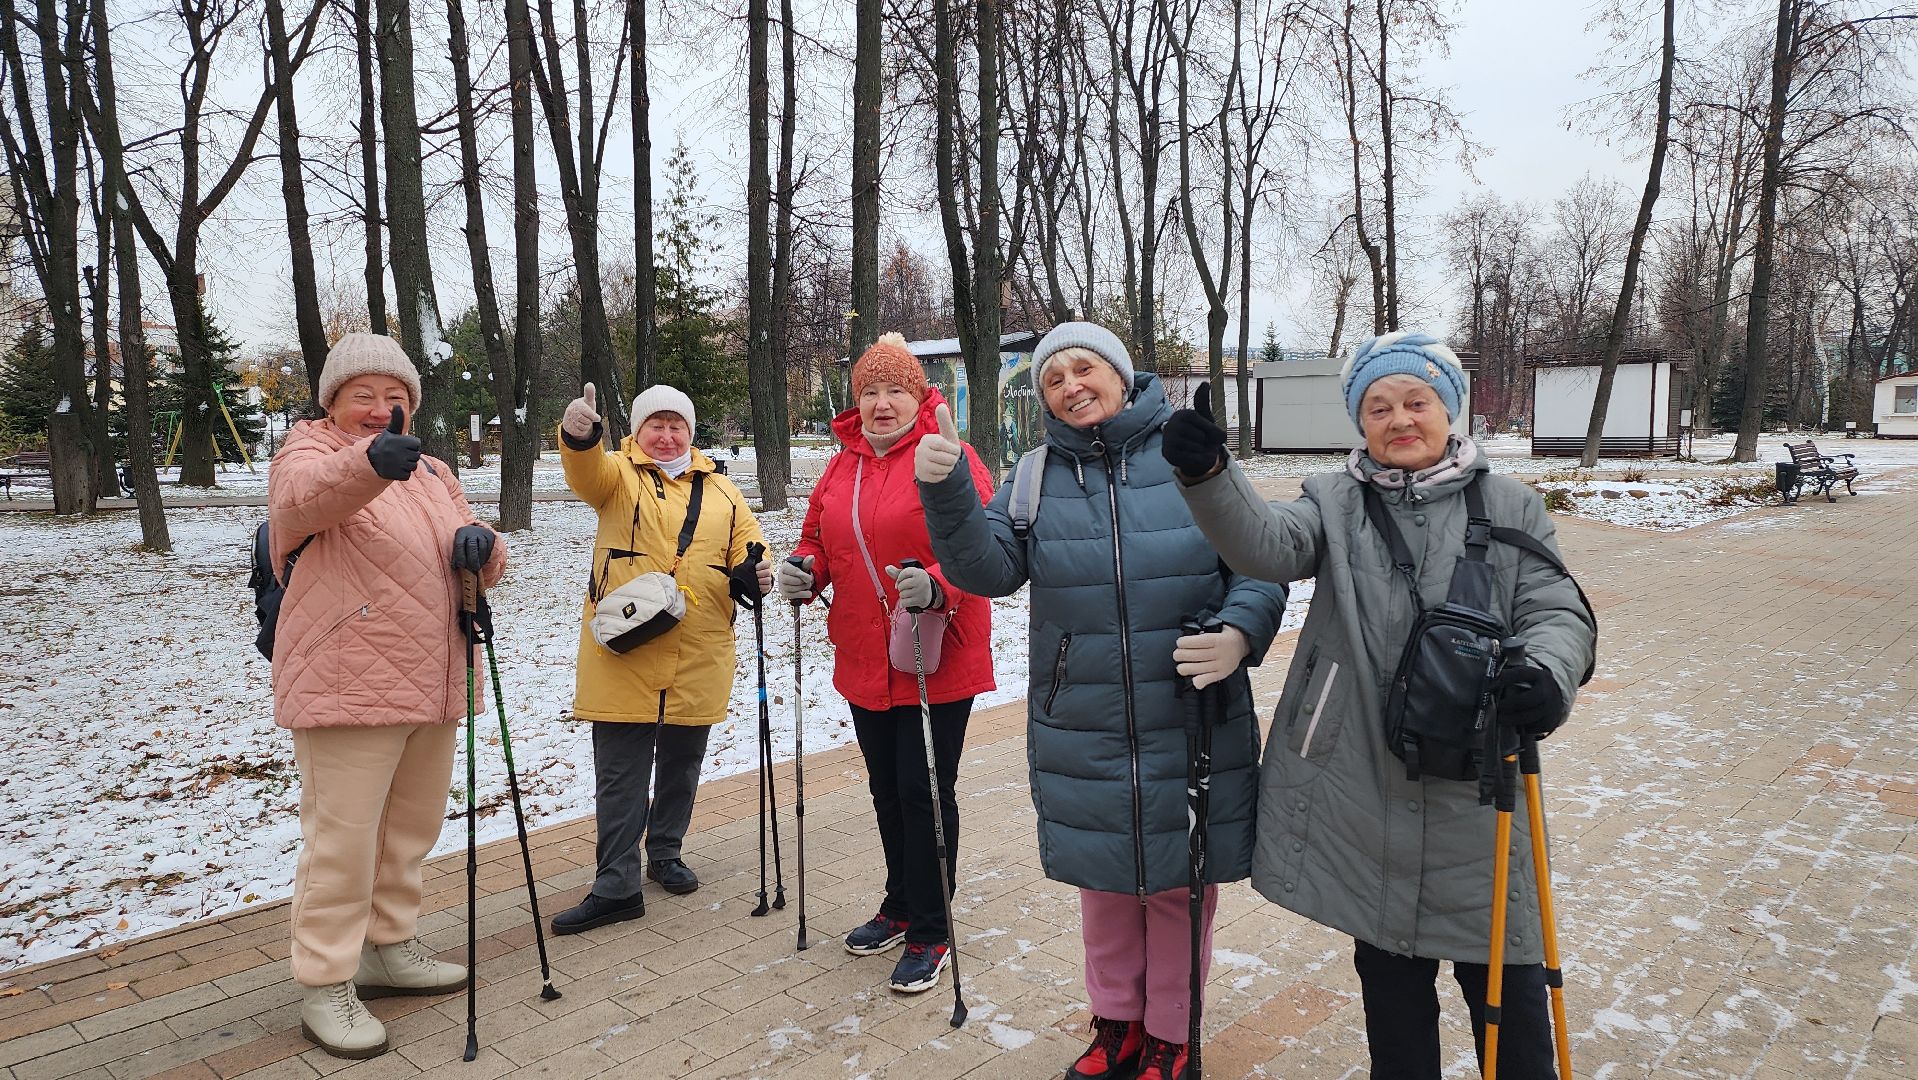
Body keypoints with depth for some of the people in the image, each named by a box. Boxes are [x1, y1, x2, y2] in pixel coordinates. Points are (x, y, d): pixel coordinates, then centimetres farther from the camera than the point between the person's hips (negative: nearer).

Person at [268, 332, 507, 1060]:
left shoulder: (431, 472, 17)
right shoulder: (307, 454, -3)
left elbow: (478, 556, 10)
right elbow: (307, 493, -29)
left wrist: (480, 544, -15)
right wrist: (371, 461, -51)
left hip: (430, 686, 7)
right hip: (347, 687, -7)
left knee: (411, 829, 16)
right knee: (342, 837, -3)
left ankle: (389, 948, 32)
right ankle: (326, 987, 9)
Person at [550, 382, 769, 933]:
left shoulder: (720, 491, 12)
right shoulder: (617, 474, 1)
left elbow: (748, 545, 14)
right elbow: (586, 470, -21)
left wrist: (756, 573, -11)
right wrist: (578, 434, -45)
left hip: (698, 656, 3)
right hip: (623, 652, -3)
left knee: (681, 764, 16)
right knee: (620, 774, 1)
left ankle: (665, 853, 35)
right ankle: (617, 886, 9)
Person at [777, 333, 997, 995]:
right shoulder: (840, 467, 10)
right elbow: (819, 539, 18)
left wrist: (937, 586, -34)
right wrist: (806, 571, -3)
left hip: (936, 661, -6)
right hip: (865, 662, 7)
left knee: (924, 793, 0)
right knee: (886, 790, 19)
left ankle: (930, 933, 17)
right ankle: (900, 907, 38)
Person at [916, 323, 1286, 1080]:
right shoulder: (1035, 478, 2)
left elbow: (1259, 567, -4)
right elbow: (987, 568, -10)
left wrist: (1239, 635, -23)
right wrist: (946, 495, -26)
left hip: (1191, 729, -2)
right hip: (1082, 735, 2)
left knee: (1180, 882, 13)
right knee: (1104, 879, 18)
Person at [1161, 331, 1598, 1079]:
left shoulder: (1509, 508, 3)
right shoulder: (1336, 502, 2)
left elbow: (1559, 612, -1)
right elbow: (1266, 544, -17)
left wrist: (1546, 670, -25)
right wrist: (1207, 476, -36)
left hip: (1478, 792, 0)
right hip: (1363, 793, 1)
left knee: (1505, 975, 10)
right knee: (1389, 973, 18)